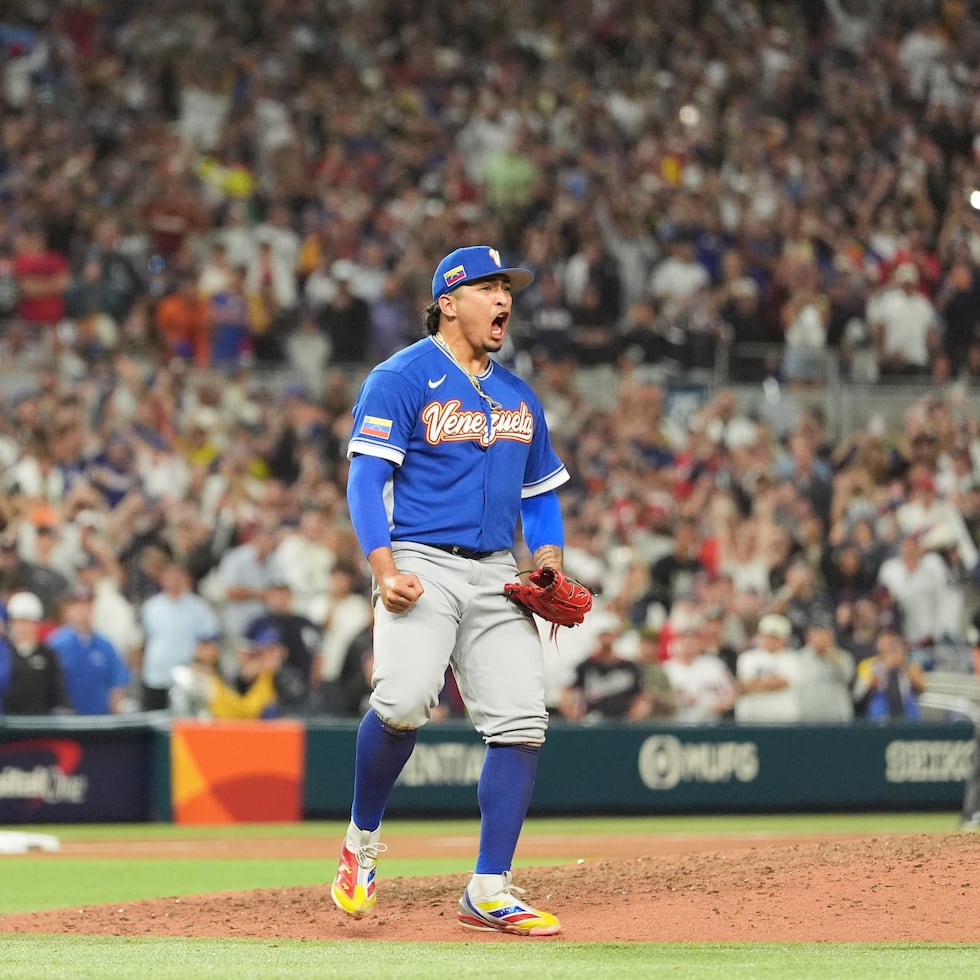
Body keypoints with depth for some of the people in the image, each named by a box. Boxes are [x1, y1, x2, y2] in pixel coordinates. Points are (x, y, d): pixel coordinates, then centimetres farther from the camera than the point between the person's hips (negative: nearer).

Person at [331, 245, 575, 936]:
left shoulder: (520, 396, 19)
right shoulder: (402, 378, -1)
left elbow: (543, 494, 24)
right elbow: (367, 479, -8)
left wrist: (551, 570, 7)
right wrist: (386, 569, -21)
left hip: (497, 576, 6)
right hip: (423, 565, -6)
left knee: (522, 722, -7)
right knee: (404, 701, -26)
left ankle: (489, 893, -1)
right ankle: (362, 842, -2)